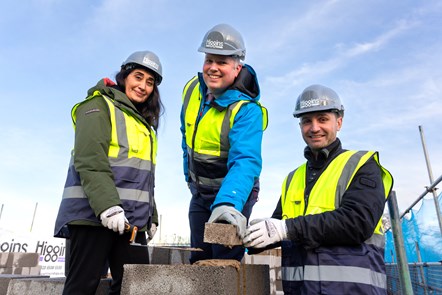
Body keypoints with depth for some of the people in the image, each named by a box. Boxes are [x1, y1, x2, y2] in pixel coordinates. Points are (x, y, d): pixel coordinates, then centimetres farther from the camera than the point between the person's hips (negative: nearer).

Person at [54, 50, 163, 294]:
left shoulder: (145, 123, 22)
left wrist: (151, 214, 15)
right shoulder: (99, 106, -1)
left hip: (132, 220, 8)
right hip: (93, 215, -7)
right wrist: (107, 205, -25)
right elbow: (90, 162, -15)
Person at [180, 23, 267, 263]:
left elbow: (245, 162, -39)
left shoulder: (247, 110, -26)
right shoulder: (192, 90, -5)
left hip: (233, 192, -6)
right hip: (199, 193, 6)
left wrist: (228, 203, -55)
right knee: (198, 260, 16)